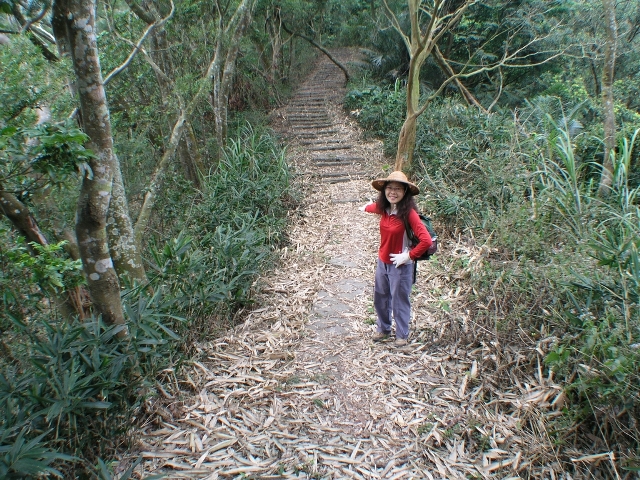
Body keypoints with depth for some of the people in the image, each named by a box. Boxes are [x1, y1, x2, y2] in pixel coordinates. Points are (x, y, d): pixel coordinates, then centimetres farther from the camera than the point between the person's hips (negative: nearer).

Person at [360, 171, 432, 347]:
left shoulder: (408, 212, -25)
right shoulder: (384, 208, -6)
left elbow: (426, 240, -31)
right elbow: (375, 206, 22)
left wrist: (408, 256, -21)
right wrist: (365, 208, 43)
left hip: (400, 265, -6)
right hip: (382, 262, 6)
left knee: (399, 302, 12)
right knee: (380, 299, 21)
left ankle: (402, 335, 34)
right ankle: (383, 329, 43)